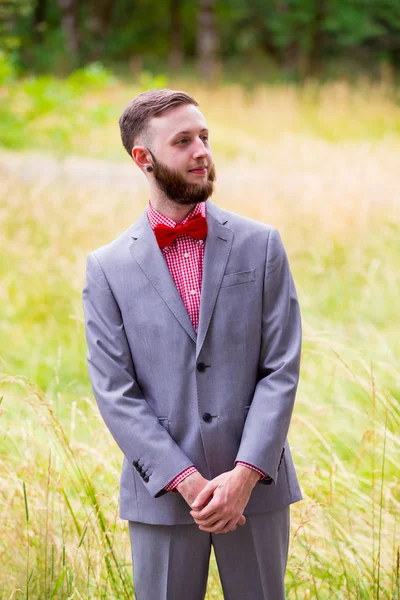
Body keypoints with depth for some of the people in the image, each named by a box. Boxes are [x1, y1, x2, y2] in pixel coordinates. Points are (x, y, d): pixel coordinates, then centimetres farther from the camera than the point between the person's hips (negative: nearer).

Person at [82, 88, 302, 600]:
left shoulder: (261, 245, 3)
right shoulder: (108, 268, 2)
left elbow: (282, 369, -2)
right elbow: (114, 392, -4)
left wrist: (245, 476, -13)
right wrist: (189, 482, -13)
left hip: (256, 487, 1)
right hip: (162, 495, 0)